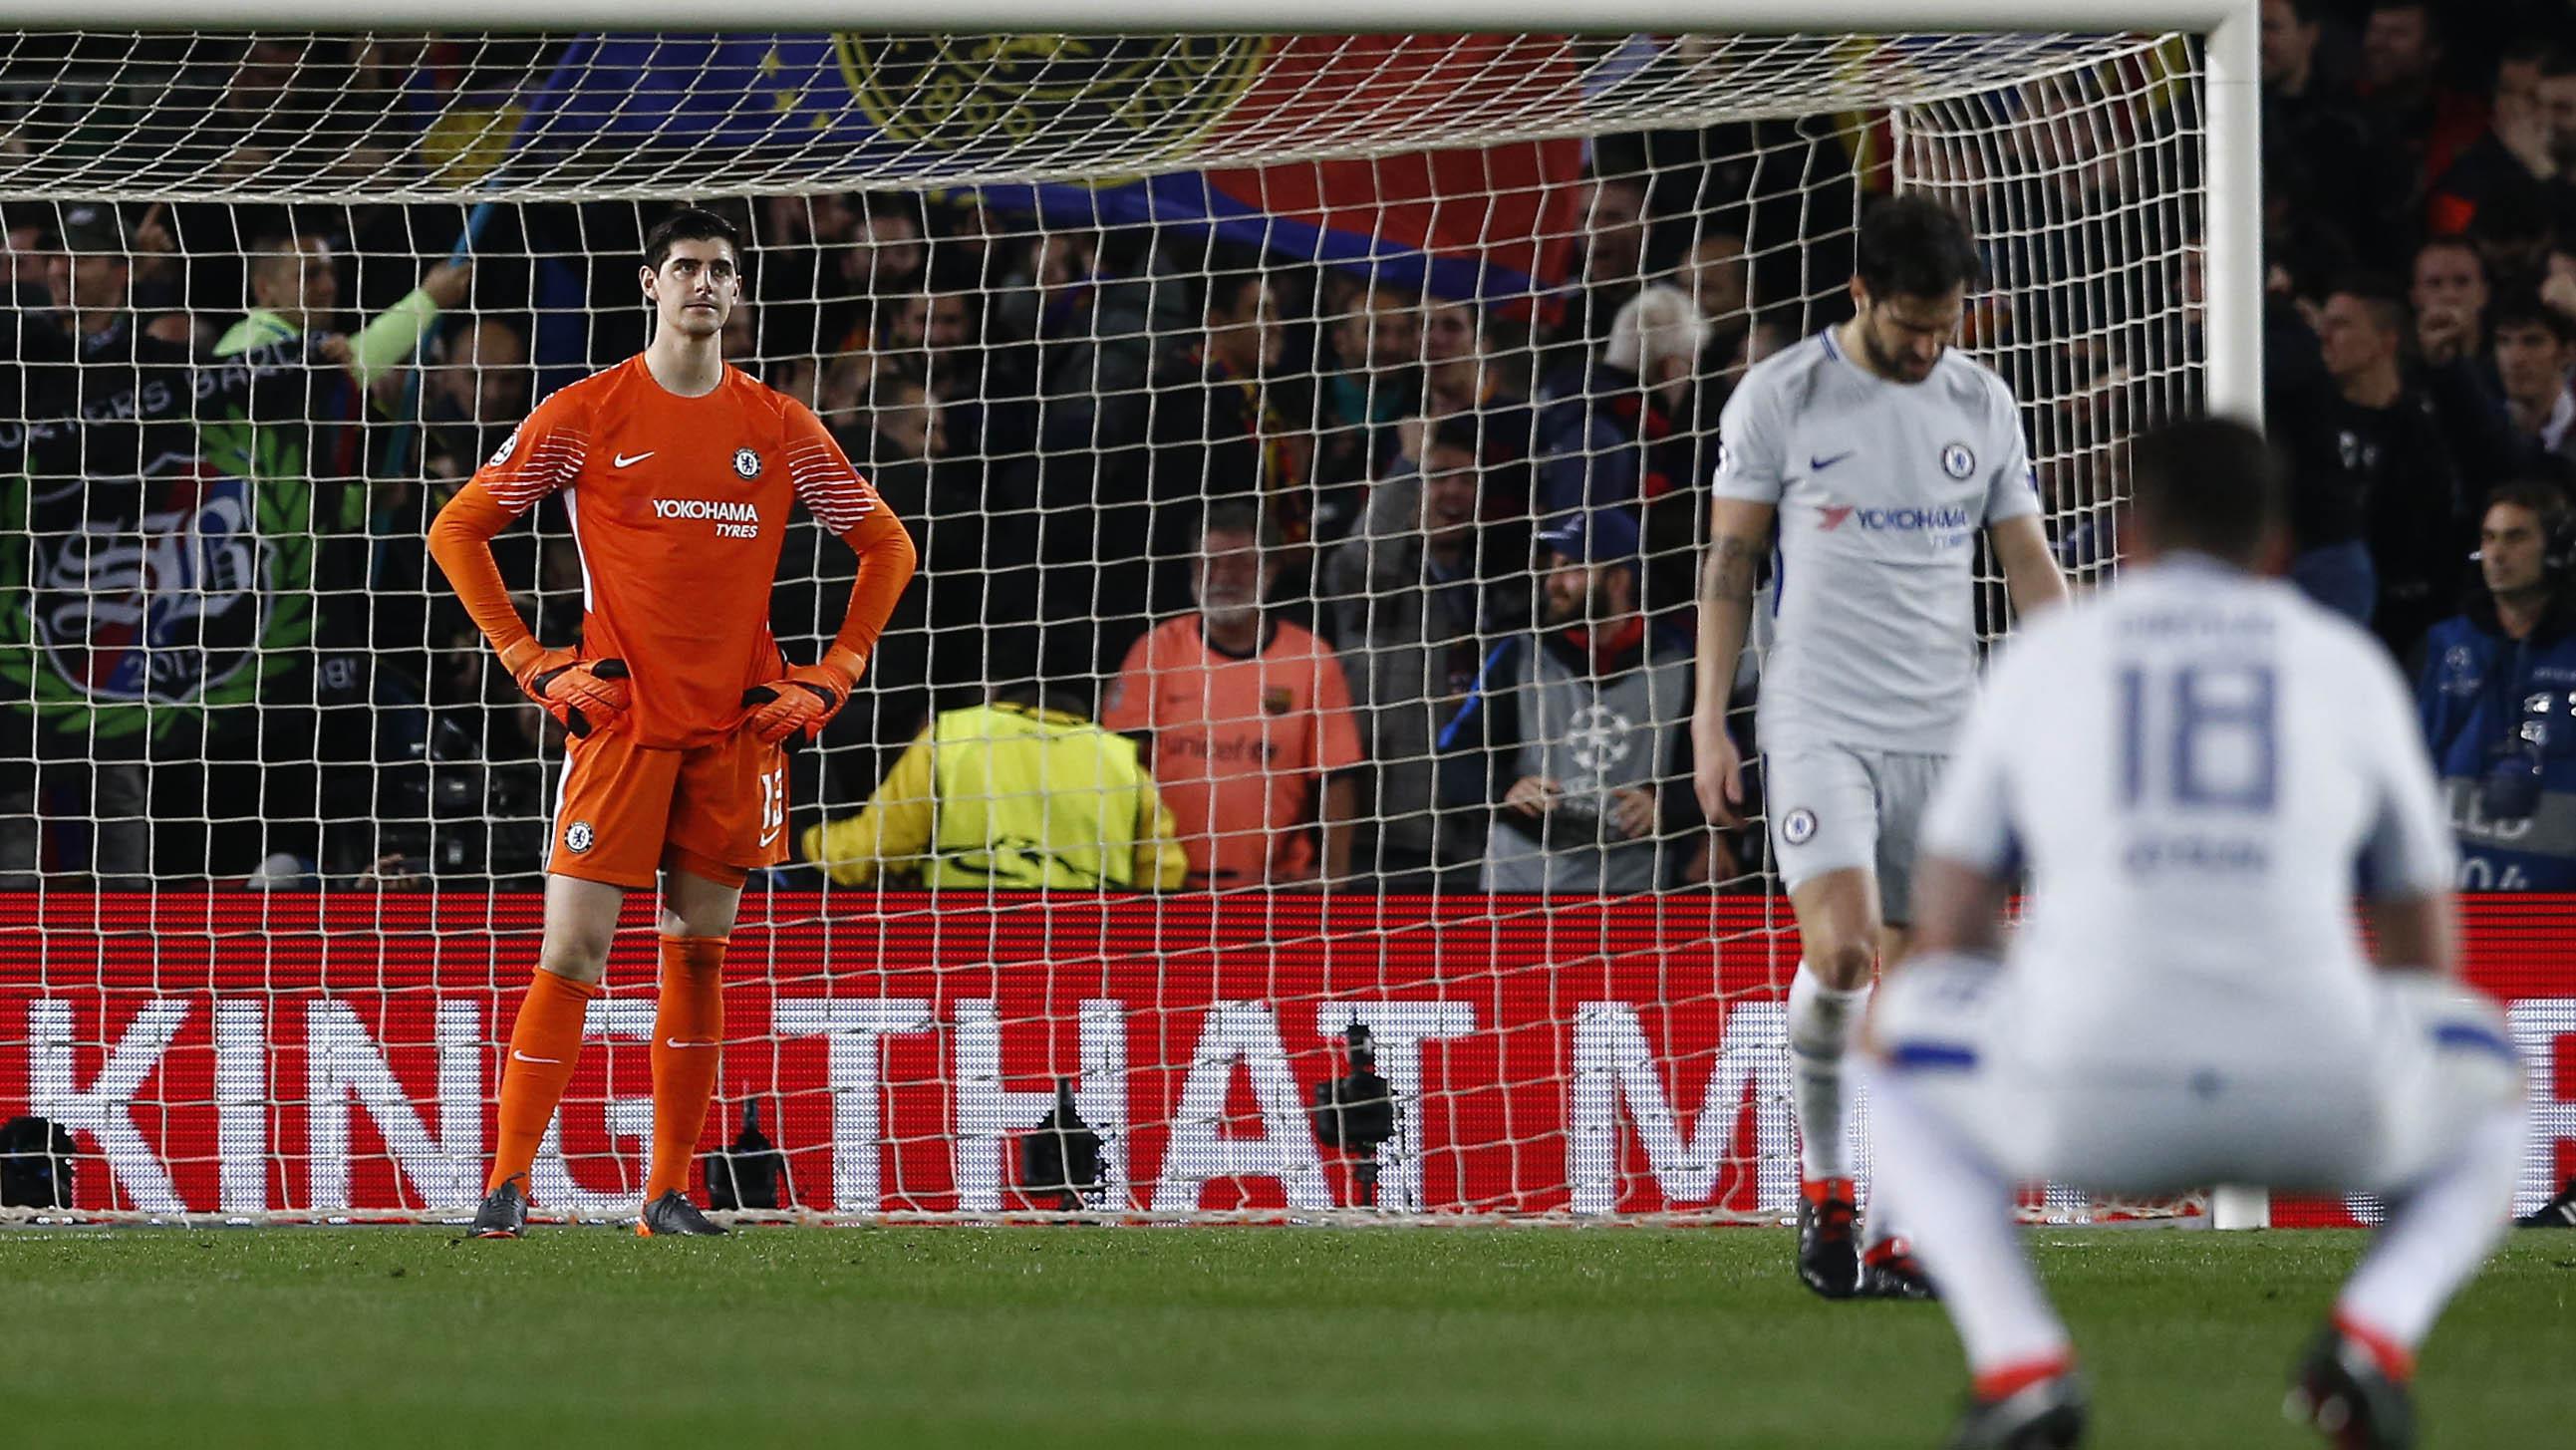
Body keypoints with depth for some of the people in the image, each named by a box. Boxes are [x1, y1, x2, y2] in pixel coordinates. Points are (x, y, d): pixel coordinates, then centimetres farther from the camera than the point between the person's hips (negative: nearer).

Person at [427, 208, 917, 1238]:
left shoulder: (778, 428, 7)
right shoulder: (586, 416, -1)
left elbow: (886, 548, 16)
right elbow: (457, 531, 4)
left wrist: (828, 678, 6)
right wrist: (532, 664, -3)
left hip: (738, 728, 3)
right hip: (620, 720, -3)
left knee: (699, 955, 6)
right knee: (572, 952, -9)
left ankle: (668, 1194, 11)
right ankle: (507, 1184, -6)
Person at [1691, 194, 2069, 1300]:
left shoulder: (1981, 404, 8)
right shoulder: (1779, 397, -1)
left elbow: (2029, 567, 12)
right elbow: (1729, 568, 3)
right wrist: (1710, 726, -2)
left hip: (1945, 730, 3)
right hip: (1818, 722, -3)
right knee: (1839, 945, -21)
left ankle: (1891, 1238, 7)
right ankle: (1821, 1171, 1)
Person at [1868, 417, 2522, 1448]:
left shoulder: (2041, 657, 19)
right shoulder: (2348, 663, 20)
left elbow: (1948, 935, 19)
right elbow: (2425, 951, 27)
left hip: (2089, 1093, 0)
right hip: (2320, 1099, 0)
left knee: (1899, 1054, 33)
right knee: (2489, 1097, 34)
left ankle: (2019, 1361, 7)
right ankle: (2375, 1327, 1)